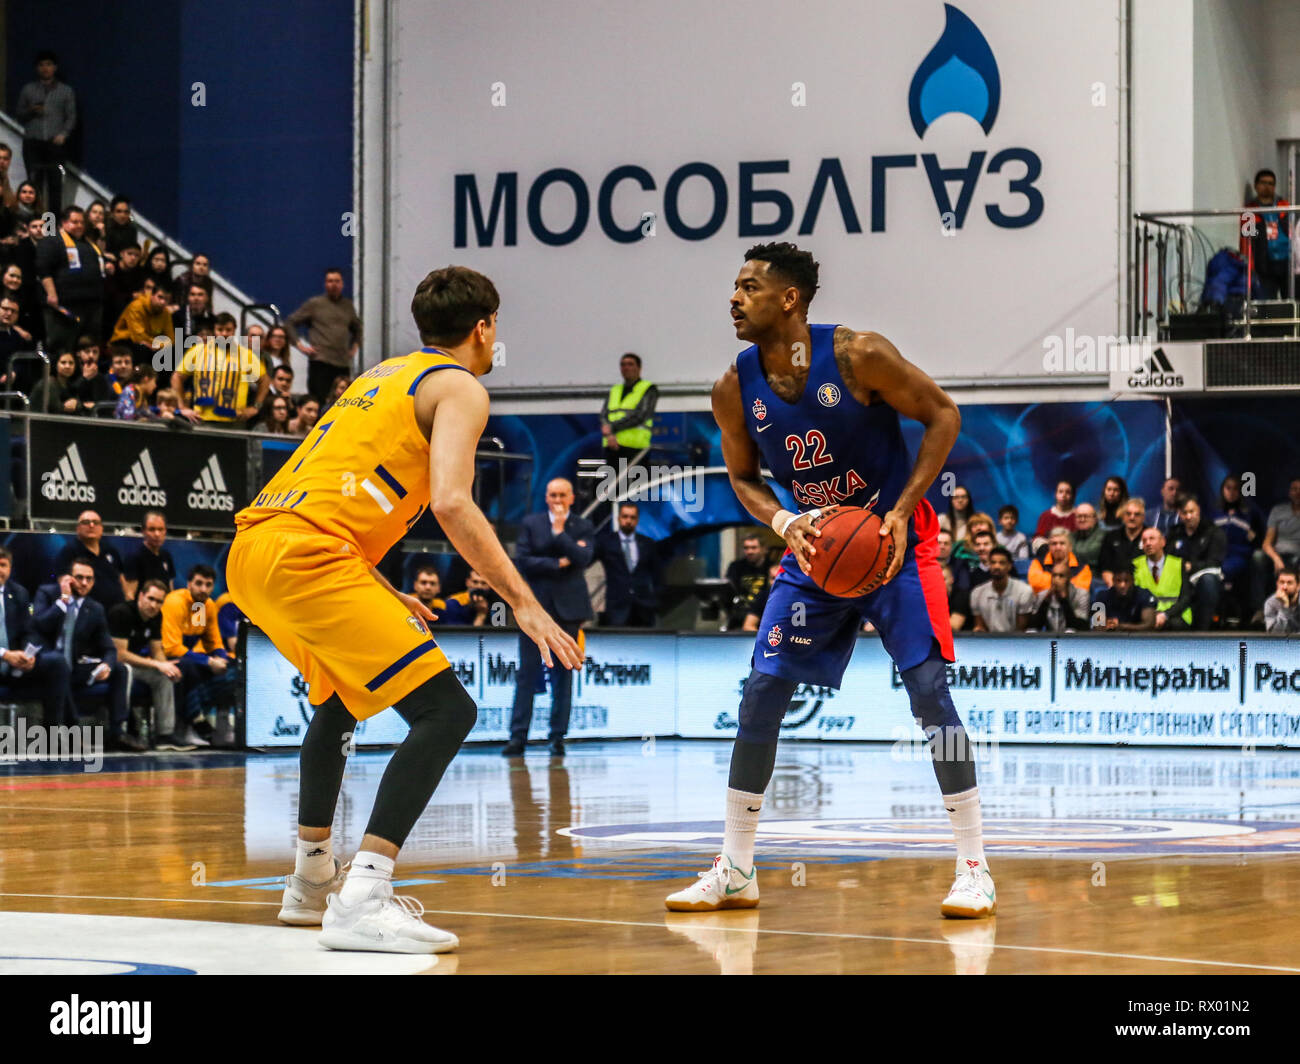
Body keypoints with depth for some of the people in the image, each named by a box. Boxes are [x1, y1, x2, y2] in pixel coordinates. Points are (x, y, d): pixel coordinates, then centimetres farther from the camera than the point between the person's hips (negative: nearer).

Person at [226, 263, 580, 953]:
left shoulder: (386, 376, 29)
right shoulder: (460, 387, 3)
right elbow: (450, 503, -14)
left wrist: (381, 596, 39)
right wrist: (523, 602, -14)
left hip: (251, 552, 10)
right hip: (307, 557, -10)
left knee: (339, 698, 33)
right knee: (445, 711, -11)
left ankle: (312, 881, 40)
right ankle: (362, 901, -24)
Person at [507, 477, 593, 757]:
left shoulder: (583, 527, 6)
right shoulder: (530, 524, 7)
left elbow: (582, 558, -10)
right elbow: (522, 560, -3)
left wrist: (559, 531, -11)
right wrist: (557, 564, -9)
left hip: (567, 608, 0)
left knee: (563, 674, 2)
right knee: (527, 672, -3)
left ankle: (558, 737, 6)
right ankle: (518, 736, -4)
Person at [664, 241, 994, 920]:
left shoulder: (858, 355, -20)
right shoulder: (736, 388, -8)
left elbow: (943, 415, -11)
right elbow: (743, 476, 7)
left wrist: (902, 511, -19)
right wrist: (783, 524, -14)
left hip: (894, 543, -4)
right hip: (815, 550, 5)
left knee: (929, 692, -14)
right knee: (761, 697, -1)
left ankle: (973, 870, -7)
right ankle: (735, 872, 10)